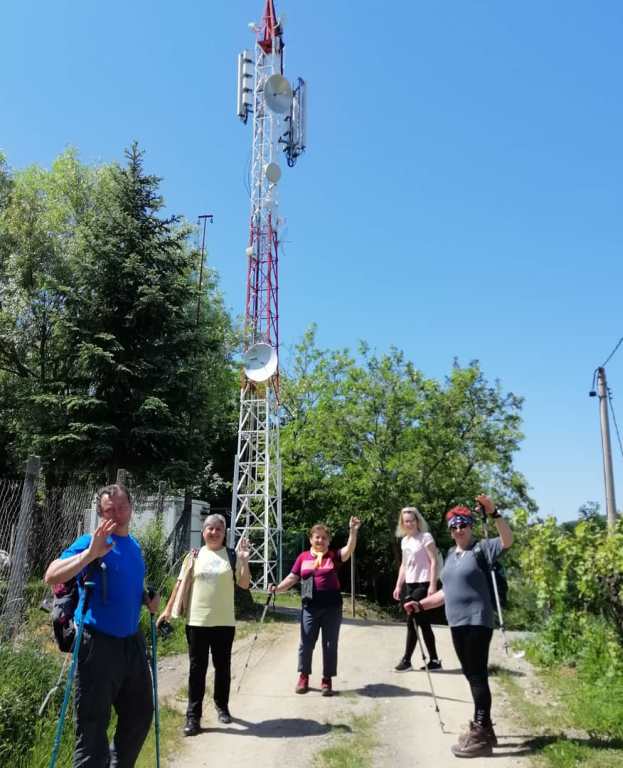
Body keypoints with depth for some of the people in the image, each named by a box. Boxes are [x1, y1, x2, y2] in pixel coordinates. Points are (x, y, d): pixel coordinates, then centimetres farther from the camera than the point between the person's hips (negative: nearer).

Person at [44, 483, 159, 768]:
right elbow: (51, 576, -24)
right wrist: (90, 554, -35)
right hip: (98, 643, -7)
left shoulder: (135, 546, 11)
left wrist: (148, 599, 7)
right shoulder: (91, 542, -11)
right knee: (93, 723, 1)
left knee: (140, 715, 18)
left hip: (132, 641, 7)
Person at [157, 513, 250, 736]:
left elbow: (244, 584, 0)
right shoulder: (194, 556, 3)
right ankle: (193, 716, 9)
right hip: (197, 621, 0)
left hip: (224, 622, 0)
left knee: (222, 666, 12)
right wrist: (168, 609, 4)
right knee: (197, 668, 3)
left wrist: (244, 561, -14)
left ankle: (222, 707, 30)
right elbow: (181, 583, 6)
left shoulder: (232, 556, 1)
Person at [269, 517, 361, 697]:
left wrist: (353, 531, -28)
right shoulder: (303, 557, 5)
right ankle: (303, 676, 26)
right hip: (310, 607, 1)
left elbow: (349, 549, -15)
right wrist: (278, 588, -10)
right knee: (306, 643, 8)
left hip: (332, 607, -1)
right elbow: (293, 577, 5)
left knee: (330, 644, 6)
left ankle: (327, 680, 19)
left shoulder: (333, 556, 1)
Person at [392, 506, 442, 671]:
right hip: (410, 585, 7)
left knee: (412, 621, -7)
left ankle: (406, 659, 2)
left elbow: (434, 562, -13)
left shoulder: (426, 537, -8)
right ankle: (434, 660, 16)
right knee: (422, 623, 9)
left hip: (423, 584, -7)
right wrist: (398, 585, 14)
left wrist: (432, 585, -20)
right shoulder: (404, 541, 13)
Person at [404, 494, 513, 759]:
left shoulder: (482, 548, -6)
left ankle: (480, 736, 3)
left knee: (478, 675, -5)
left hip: (477, 622, -8)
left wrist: (494, 514, -36)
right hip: (457, 623, 8)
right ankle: (483, 729, 26)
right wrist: (421, 604, 18)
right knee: (471, 676, 14)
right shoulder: (451, 555, 15)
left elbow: (508, 540, -24)